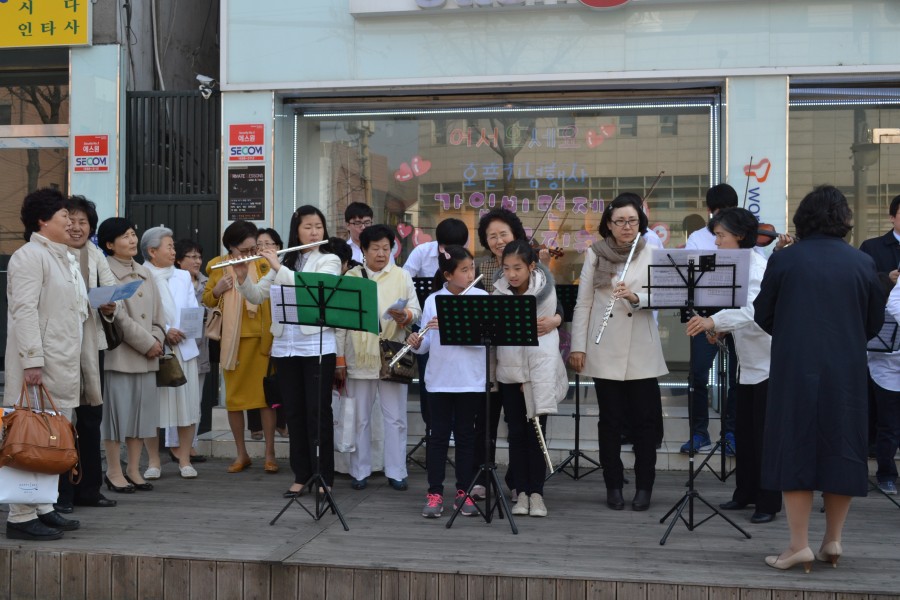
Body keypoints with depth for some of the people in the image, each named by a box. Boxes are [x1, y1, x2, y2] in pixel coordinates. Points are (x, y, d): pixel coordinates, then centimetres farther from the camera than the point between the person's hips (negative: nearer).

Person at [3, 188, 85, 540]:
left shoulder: (64, 259, 20)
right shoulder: (30, 256, -9)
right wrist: (32, 360, -23)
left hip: (62, 363, 9)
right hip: (39, 364, -9)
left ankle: (43, 507, 20)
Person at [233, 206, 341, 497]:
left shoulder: (330, 260, 1)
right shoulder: (285, 261, 13)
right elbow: (257, 296, 11)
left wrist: (278, 267, -16)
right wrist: (242, 277, -7)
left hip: (317, 346, -4)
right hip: (285, 346, 4)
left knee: (318, 412, -2)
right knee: (294, 412, 8)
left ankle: (324, 477, 6)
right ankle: (301, 476, 17)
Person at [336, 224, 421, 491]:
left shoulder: (402, 276, 7)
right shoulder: (350, 278, 6)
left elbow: (416, 311, 2)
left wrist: (404, 315, -22)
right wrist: (339, 358, 1)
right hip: (359, 358, 0)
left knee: (396, 418, 3)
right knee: (360, 418, 7)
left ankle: (396, 472, 12)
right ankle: (360, 471, 18)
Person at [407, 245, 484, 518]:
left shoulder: (481, 298, -3)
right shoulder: (433, 300, 2)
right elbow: (427, 343, 5)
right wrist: (416, 343, -17)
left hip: (470, 380, -1)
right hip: (439, 379, 1)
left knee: (465, 435, 7)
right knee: (439, 435, 4)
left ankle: (464, 492, 16)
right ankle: (435, 493, 10)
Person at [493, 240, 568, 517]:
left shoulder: (545, 292, -9)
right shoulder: (499, 292, -1)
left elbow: (543, 336, -9)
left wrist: (530, 378, -12)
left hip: (539, 371, -2)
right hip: (509, 371, 3)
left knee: (536, 432, -2)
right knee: (516, 433, 4)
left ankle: (536, 493, 5)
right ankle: (521, 493, 10)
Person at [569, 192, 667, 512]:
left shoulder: (651, 253, 4)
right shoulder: (595, 254, 5)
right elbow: (583, 303, 5)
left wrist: (635, 297, -28)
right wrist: (578, 346, 1)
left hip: (641, 353, 0)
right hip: (605, 352, 0)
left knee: (644, 420, 1)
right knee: (610, 420, 6)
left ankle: (644, 486, 13)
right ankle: (613, 485, 17)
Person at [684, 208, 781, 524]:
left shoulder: (756, 267, -18)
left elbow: (753, 311, -35)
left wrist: (714, 322, -47)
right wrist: (718, 329, -4)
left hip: (767, 363, -8)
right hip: (747, 363, 8)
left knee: (764, 434, -2)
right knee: (744, 430, 13)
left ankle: (768, 502, 7)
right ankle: (745, 492, 25)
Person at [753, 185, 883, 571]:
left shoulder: (784, 259, -6)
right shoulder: (862, 263, -1)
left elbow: (762, 315, 2)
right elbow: (875, 323, 7)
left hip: (795, 368, -2)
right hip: (846, 372, 2)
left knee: (795, 450, 4)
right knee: (841, 450, 12)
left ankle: (799, 544, 3)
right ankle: (833, 540, 18)